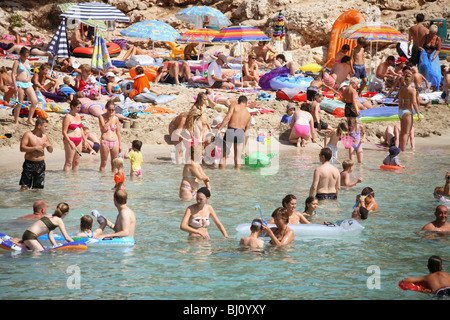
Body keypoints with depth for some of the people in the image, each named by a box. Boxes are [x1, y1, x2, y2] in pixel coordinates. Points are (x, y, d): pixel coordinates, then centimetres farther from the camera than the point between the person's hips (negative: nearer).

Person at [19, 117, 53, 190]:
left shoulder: (45, 136, 11)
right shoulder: (28, 135, -4)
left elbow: (51, 151, 20)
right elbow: (22, 148, -13)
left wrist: (49, 145, -3)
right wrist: (35, 148, -17)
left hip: (41, 164, 4)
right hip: (29, 164, -4)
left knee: (38, 188, 3)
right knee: (24, 187, -8)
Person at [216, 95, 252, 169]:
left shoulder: (234, 105, 8)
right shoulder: (248, 115, 19)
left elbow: (228, 117, -8)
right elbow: (246, 130, 21)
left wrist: (219, 128, -11)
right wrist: (243, 147, 27)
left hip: (230, 131, -3)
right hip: (241, 132, 3)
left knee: (223, 156, 8)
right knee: (237, 157, 13)